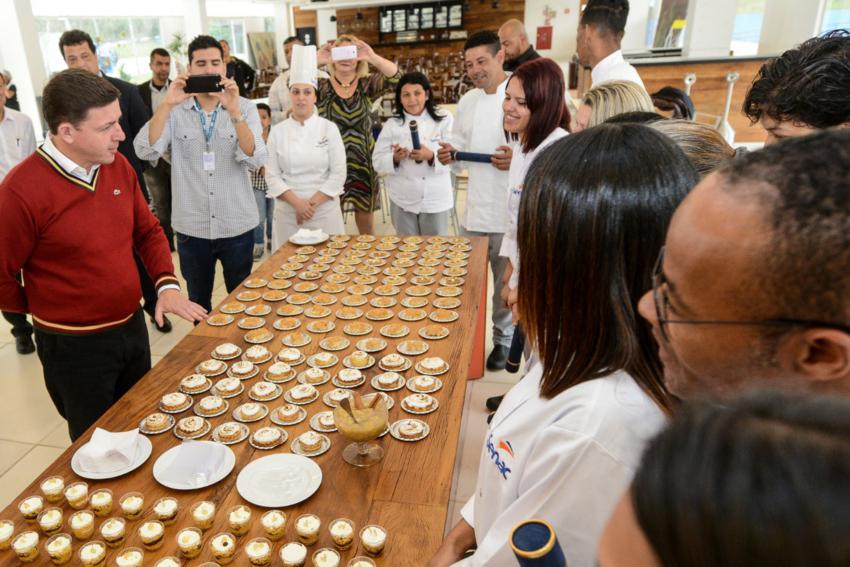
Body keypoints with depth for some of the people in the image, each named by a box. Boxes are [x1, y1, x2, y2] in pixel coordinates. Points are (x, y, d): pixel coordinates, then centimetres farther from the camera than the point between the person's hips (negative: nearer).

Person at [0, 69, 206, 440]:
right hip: (74, 346, -5)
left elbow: (147, 230, 8)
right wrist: (47, 311, 0)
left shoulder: (118, 165, -3)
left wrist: (167, 284, -5)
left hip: (132, 327, 6)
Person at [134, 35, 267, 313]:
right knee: (198, 302, 17)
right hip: (190, 227, 1)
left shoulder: (244, 107, -3)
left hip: (237, 225, -1)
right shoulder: (175, 111, -1)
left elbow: (255, 159, -17)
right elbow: (145, 151, -15)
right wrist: (166, 104, -23)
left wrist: (233, 111, -28)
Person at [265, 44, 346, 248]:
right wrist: (297, 203, -12)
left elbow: (338, 173, -6)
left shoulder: (329, 128, -1)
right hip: (288, 212, 1)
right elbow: (272, 175, 0)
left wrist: (312, 203, -12)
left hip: (325, 211, -1)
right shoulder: (277, 132, 2)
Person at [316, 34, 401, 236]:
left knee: (365, 215, 12)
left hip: (363, 162, 1)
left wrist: (373, 57, -27)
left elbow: (396, 78, -13)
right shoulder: (322, 87, 1)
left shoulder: (367, 85, 2)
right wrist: (316, 61, -25)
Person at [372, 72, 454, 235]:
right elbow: (378, 162, 0)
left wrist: (431, 156, -26)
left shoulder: (444, 120, -1)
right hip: (403, 200, 1)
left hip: (435, 199, -1)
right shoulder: (391, 125, 1)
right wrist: (395, 158, -21)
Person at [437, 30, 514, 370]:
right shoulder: (467, 102, 10)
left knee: (506, 284, 10)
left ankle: (503, 340, 30)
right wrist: (450, 155, -6)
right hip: (474, 208, 5)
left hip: (509, 210, -5)